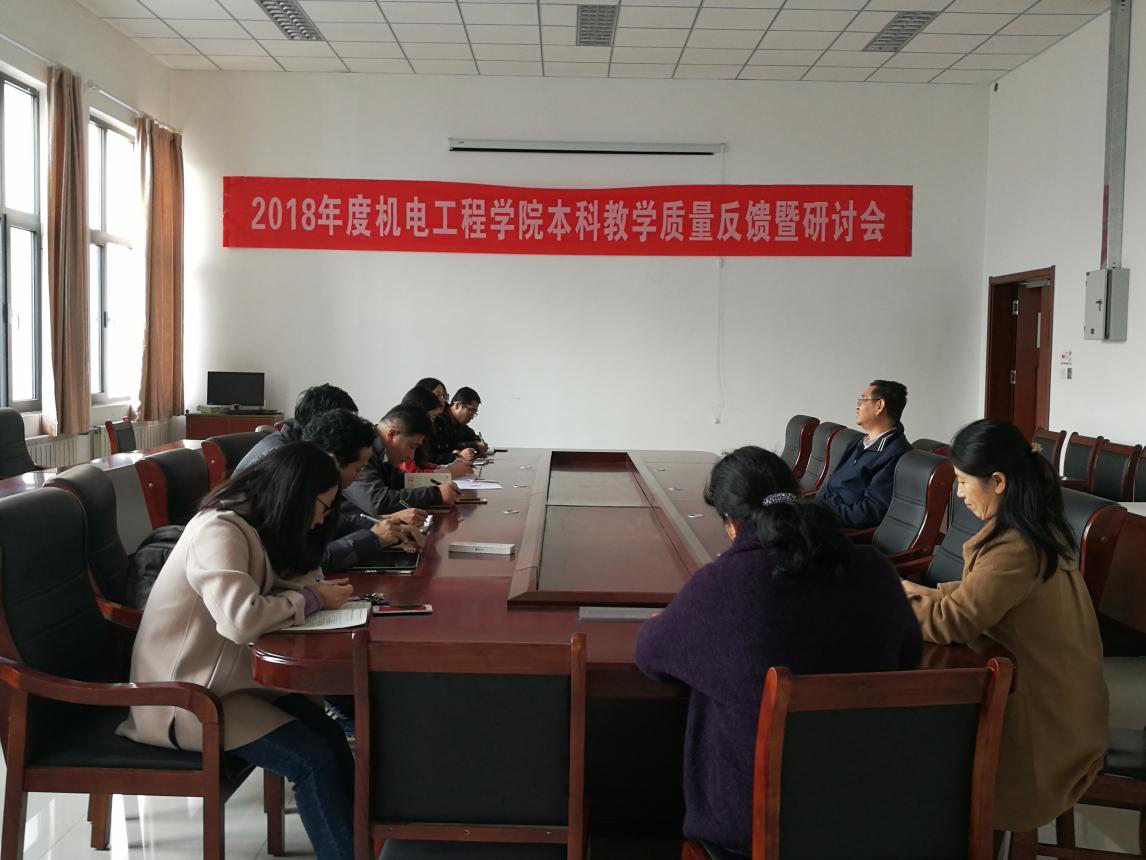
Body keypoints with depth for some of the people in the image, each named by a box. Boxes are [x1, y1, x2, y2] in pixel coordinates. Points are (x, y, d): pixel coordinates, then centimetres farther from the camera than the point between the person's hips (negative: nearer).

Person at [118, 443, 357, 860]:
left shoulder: (251, 527, 8)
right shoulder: (218, 530, -22)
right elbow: (242, 618, -36)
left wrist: (323, 588, -10)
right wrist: (312, 599, -21)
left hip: (225, 675, 9)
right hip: (183, 693, -8)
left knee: (330, 735, -11)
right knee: (314, 757, -18)